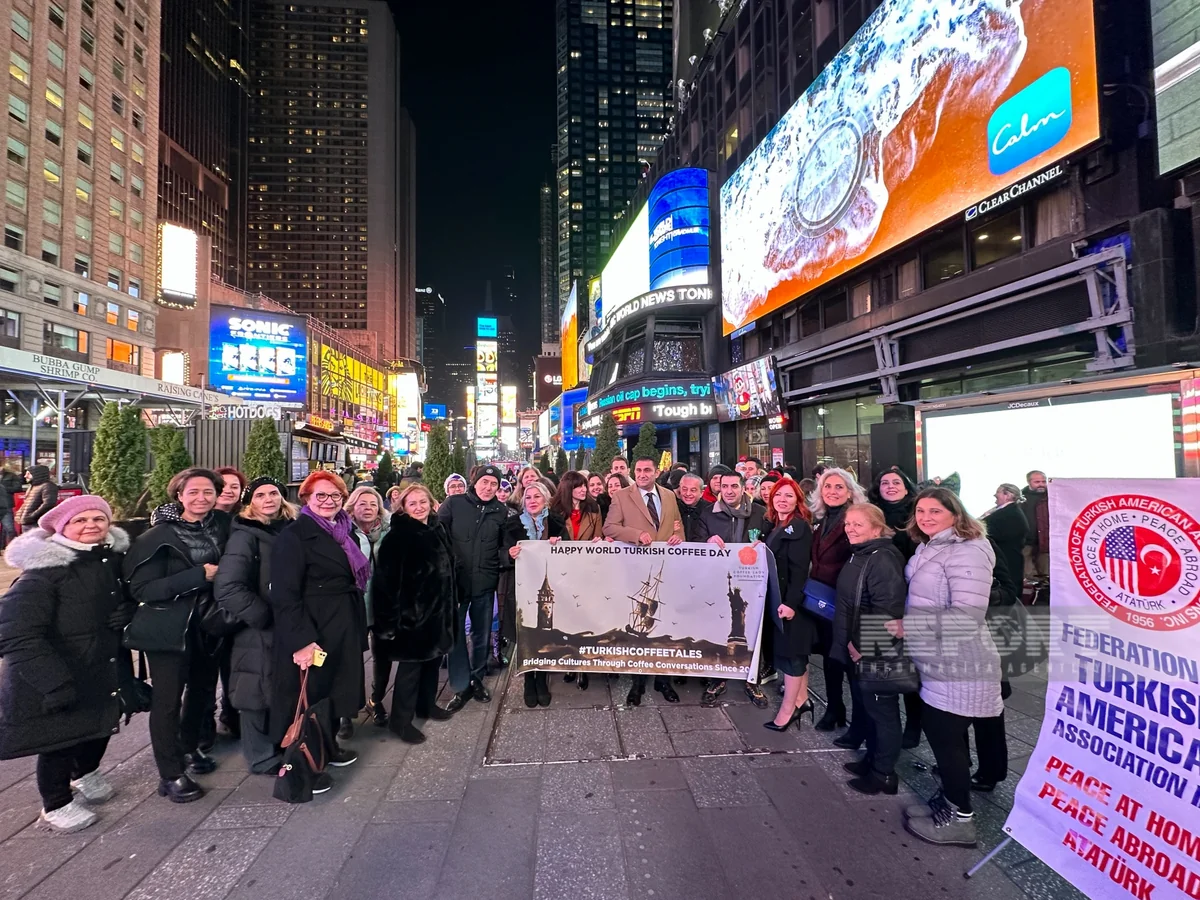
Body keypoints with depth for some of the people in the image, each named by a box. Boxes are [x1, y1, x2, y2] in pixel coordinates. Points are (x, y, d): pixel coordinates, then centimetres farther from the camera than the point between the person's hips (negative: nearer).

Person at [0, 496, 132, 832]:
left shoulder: (113, 559, -2)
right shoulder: (43, 571, -23)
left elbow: (126, 598, 14)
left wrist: (127, 612, -10)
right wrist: (56, 683, -30)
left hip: (101, 668, 7)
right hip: (51, 678, -7)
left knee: (101, 724, 21)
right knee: (59, 737, 6)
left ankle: (85, 774, 51)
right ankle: (56, 806, 33)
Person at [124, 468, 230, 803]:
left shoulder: (222, 527, -2)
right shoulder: (159, 535, -15)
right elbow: (141, 589, -22)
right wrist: (199, 574, -26)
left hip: (207, 624, 5)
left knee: (201, 689, 19)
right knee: (168, 699, 3)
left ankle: (189, 749, 39)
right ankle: (170, 774, 15)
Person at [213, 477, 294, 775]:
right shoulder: (244, 536, -14)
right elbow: (227, 588, -25)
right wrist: (263, 617, -18)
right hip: (259, 632, -6)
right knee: (258, 697, 7)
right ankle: (264, 758, 24)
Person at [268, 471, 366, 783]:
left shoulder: (346, 532, 10)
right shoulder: (295, 535, -13)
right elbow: (284, 594, -19)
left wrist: (359, 627, 11)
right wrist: (301, 640, -24)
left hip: (344, 628, 8)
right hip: (311, 631, -8)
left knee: (334, 687, 19)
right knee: (306, 695, 4)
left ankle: (328, 746, 38)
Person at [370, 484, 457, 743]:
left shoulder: (437, 529, 7)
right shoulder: (398, 535, -14)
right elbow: (387, 578, -18)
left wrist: (449, 603, 16)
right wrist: (395, 612, -22)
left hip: (438, 607, 7)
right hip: (412, 610, -7)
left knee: (433, 657, 17)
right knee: (411, 663, -1)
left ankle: (426, 704, 33)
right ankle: (400, 720, 12)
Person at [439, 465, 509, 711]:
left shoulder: (501, 511, 4)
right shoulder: (453, 503, -3)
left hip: (485, 583, 2)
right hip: (455, 580, -2)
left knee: (482, 634, 13)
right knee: (455, 635, 4)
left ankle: (477, 679, 32)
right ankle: (461, 685, 19)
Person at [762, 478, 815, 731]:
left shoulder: (800, 528, -13)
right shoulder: (774, 527, 12)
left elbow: (800, 570, -20)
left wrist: (791, 602, -26)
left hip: (792, 600, -8)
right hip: (778, 598, 8)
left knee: (791, 651, -1)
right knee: (796, 652, 16)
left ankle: (788, 709, 7)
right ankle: (801, 699, 27)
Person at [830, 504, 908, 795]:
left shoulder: (882, 559, -21)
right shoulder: (858, 555, 11)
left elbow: (887, 610, -27)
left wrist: (865, 646, -23)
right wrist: (850, 642, 16)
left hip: (874, 652, -9)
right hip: (856, 647, 10)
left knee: (881, 709, 4)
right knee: (864, 705, 20)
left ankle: (884, 773, 18)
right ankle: (873, 759, 35)